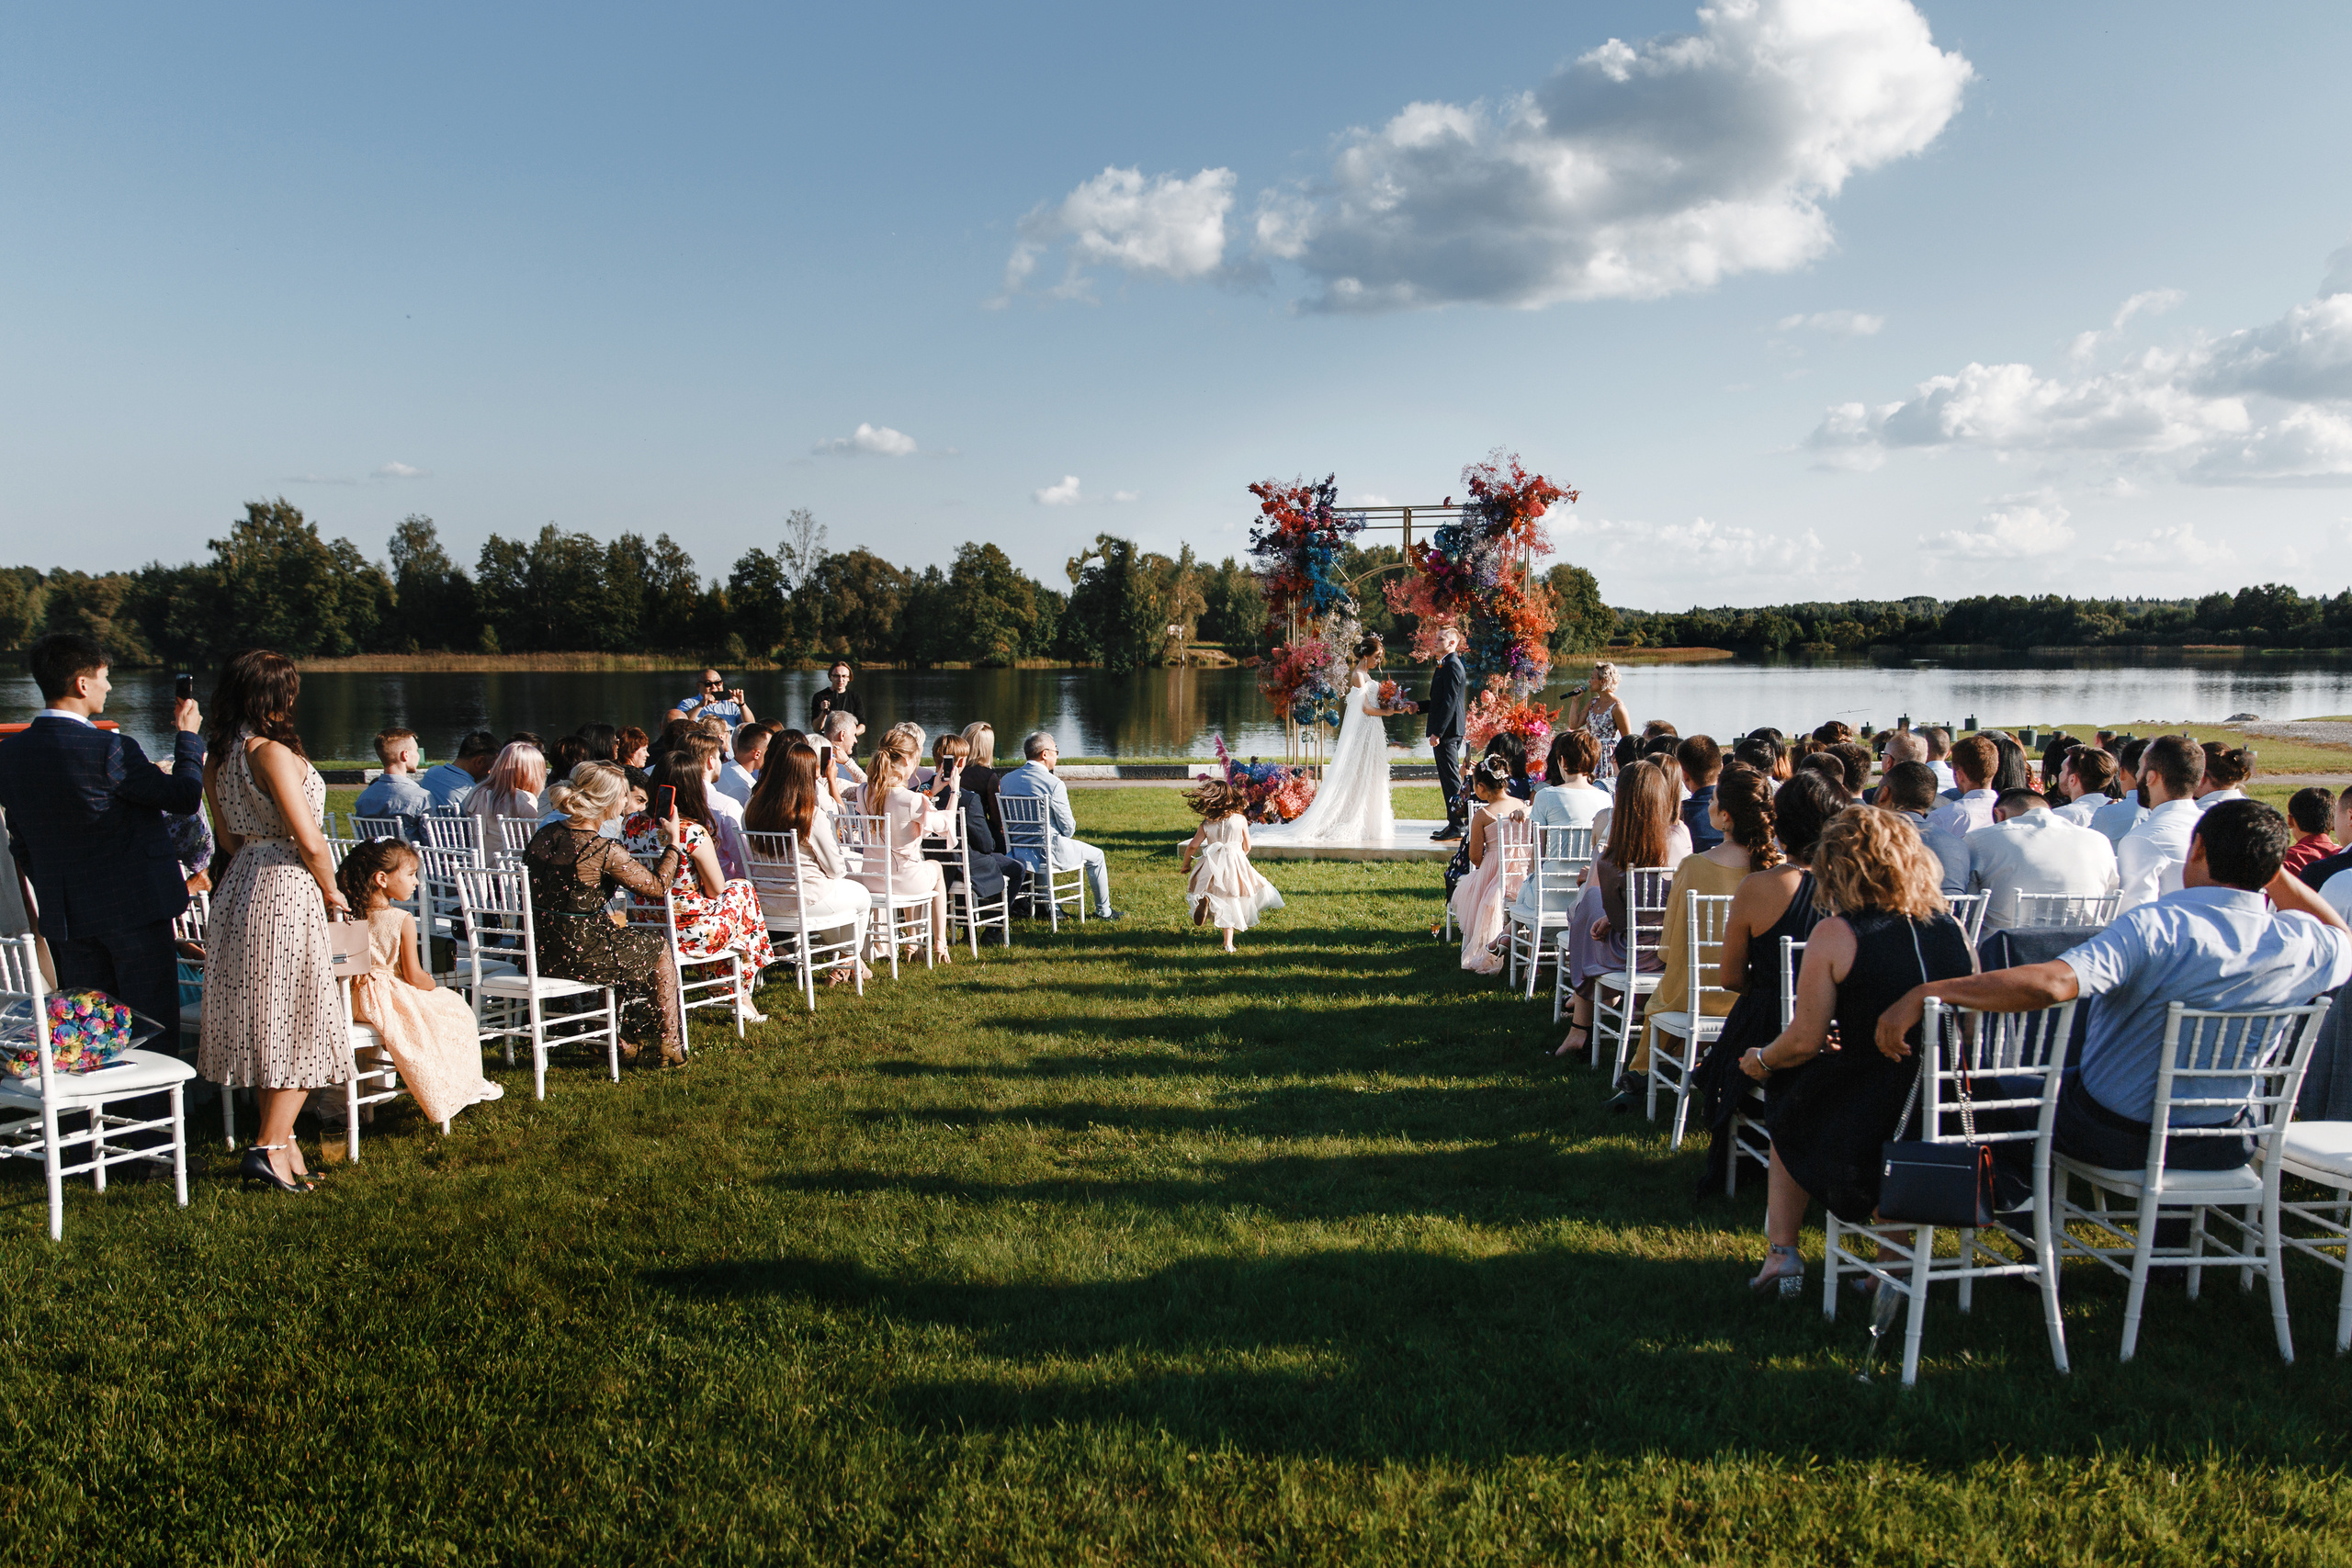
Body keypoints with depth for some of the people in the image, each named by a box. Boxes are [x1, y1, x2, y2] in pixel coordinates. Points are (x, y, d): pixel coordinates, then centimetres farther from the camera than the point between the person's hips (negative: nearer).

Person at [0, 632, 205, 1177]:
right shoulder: (109, 750, -20)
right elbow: (184, 797, -9)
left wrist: (52, 902, 21)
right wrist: (187, 736, 6)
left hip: (64, 916, 6)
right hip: (133, 907, -6)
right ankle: (150, 1148, 8)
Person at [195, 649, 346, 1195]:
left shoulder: (217, 757, 7)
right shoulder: (274, 752, -18)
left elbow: (230, 837, 15)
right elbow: (309, 841, -18)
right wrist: (331, 891, -2)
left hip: (239, 888, 9)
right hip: (287, 891, -8)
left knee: (259, 1020, 14)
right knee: (300, 1026, 1)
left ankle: (277, 1135, 23)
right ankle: (270, 1146, -1)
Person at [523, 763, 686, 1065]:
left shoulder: (544, 835, 1)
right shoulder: (604, 850, -20)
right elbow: (655, 885, -8)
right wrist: (673, 842, 5)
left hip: (536, 948, 7)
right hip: (579, 955, -7)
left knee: (624, 940, 31)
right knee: (659, 949, 19)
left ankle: (627, 1042, 36)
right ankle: (670, 1048, 31)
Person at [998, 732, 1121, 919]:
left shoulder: (1006, 780, -2)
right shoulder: (1054, 784, -20)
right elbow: (1068, 829, -15)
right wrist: (1072, 825, 8)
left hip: (1017, 852, 6)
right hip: (1051, 852, -6)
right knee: (1096, 856, 19)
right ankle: (1103, 910, 31)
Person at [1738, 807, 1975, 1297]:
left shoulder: (1835, 934, -10)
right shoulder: (1953, 928, 5)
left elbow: (1804, 1041, -10)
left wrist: (1761, 1060, 13)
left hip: (1868, 1131, -4)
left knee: (1790, 1108, 24)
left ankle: (1782, 1253, 28)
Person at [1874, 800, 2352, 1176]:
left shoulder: (2156, 927, -28)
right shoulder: (2302, 944, -11)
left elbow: (2051, 983, -43)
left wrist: (1925, 994, -42)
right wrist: (2269, 867, 7)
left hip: (2113, 1138, -5)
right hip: (2223, 1147, 5)